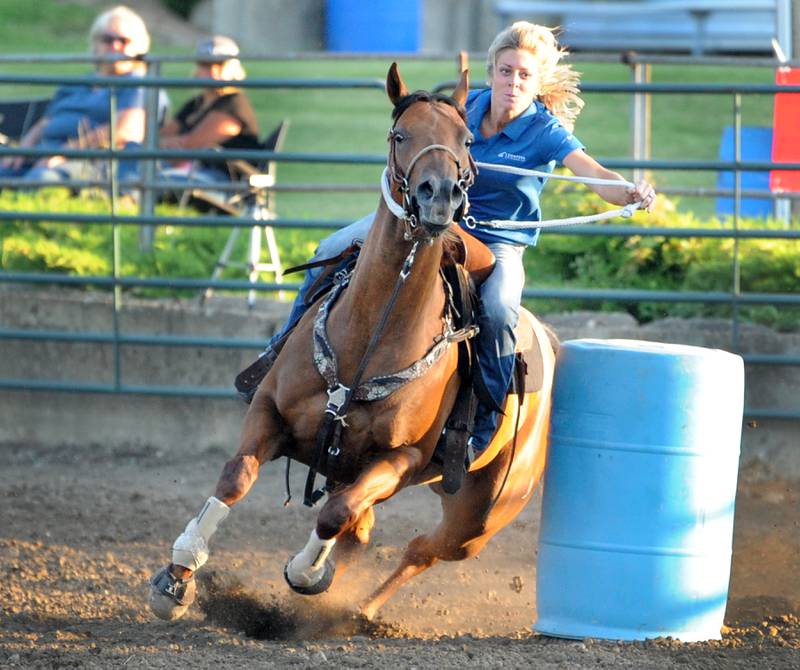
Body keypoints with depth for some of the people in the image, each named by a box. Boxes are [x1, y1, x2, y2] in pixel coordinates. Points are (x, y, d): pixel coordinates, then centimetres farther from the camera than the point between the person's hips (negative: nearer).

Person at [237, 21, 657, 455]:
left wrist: (632, 193, -52)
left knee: (498, 311, -36)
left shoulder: (546, 133, -16)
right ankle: (286, 350, 14)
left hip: (498, 241, -5)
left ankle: (482, 424, -21)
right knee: (333, 252, -4)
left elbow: (595, 175, -31)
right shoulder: (465, 107, -3)